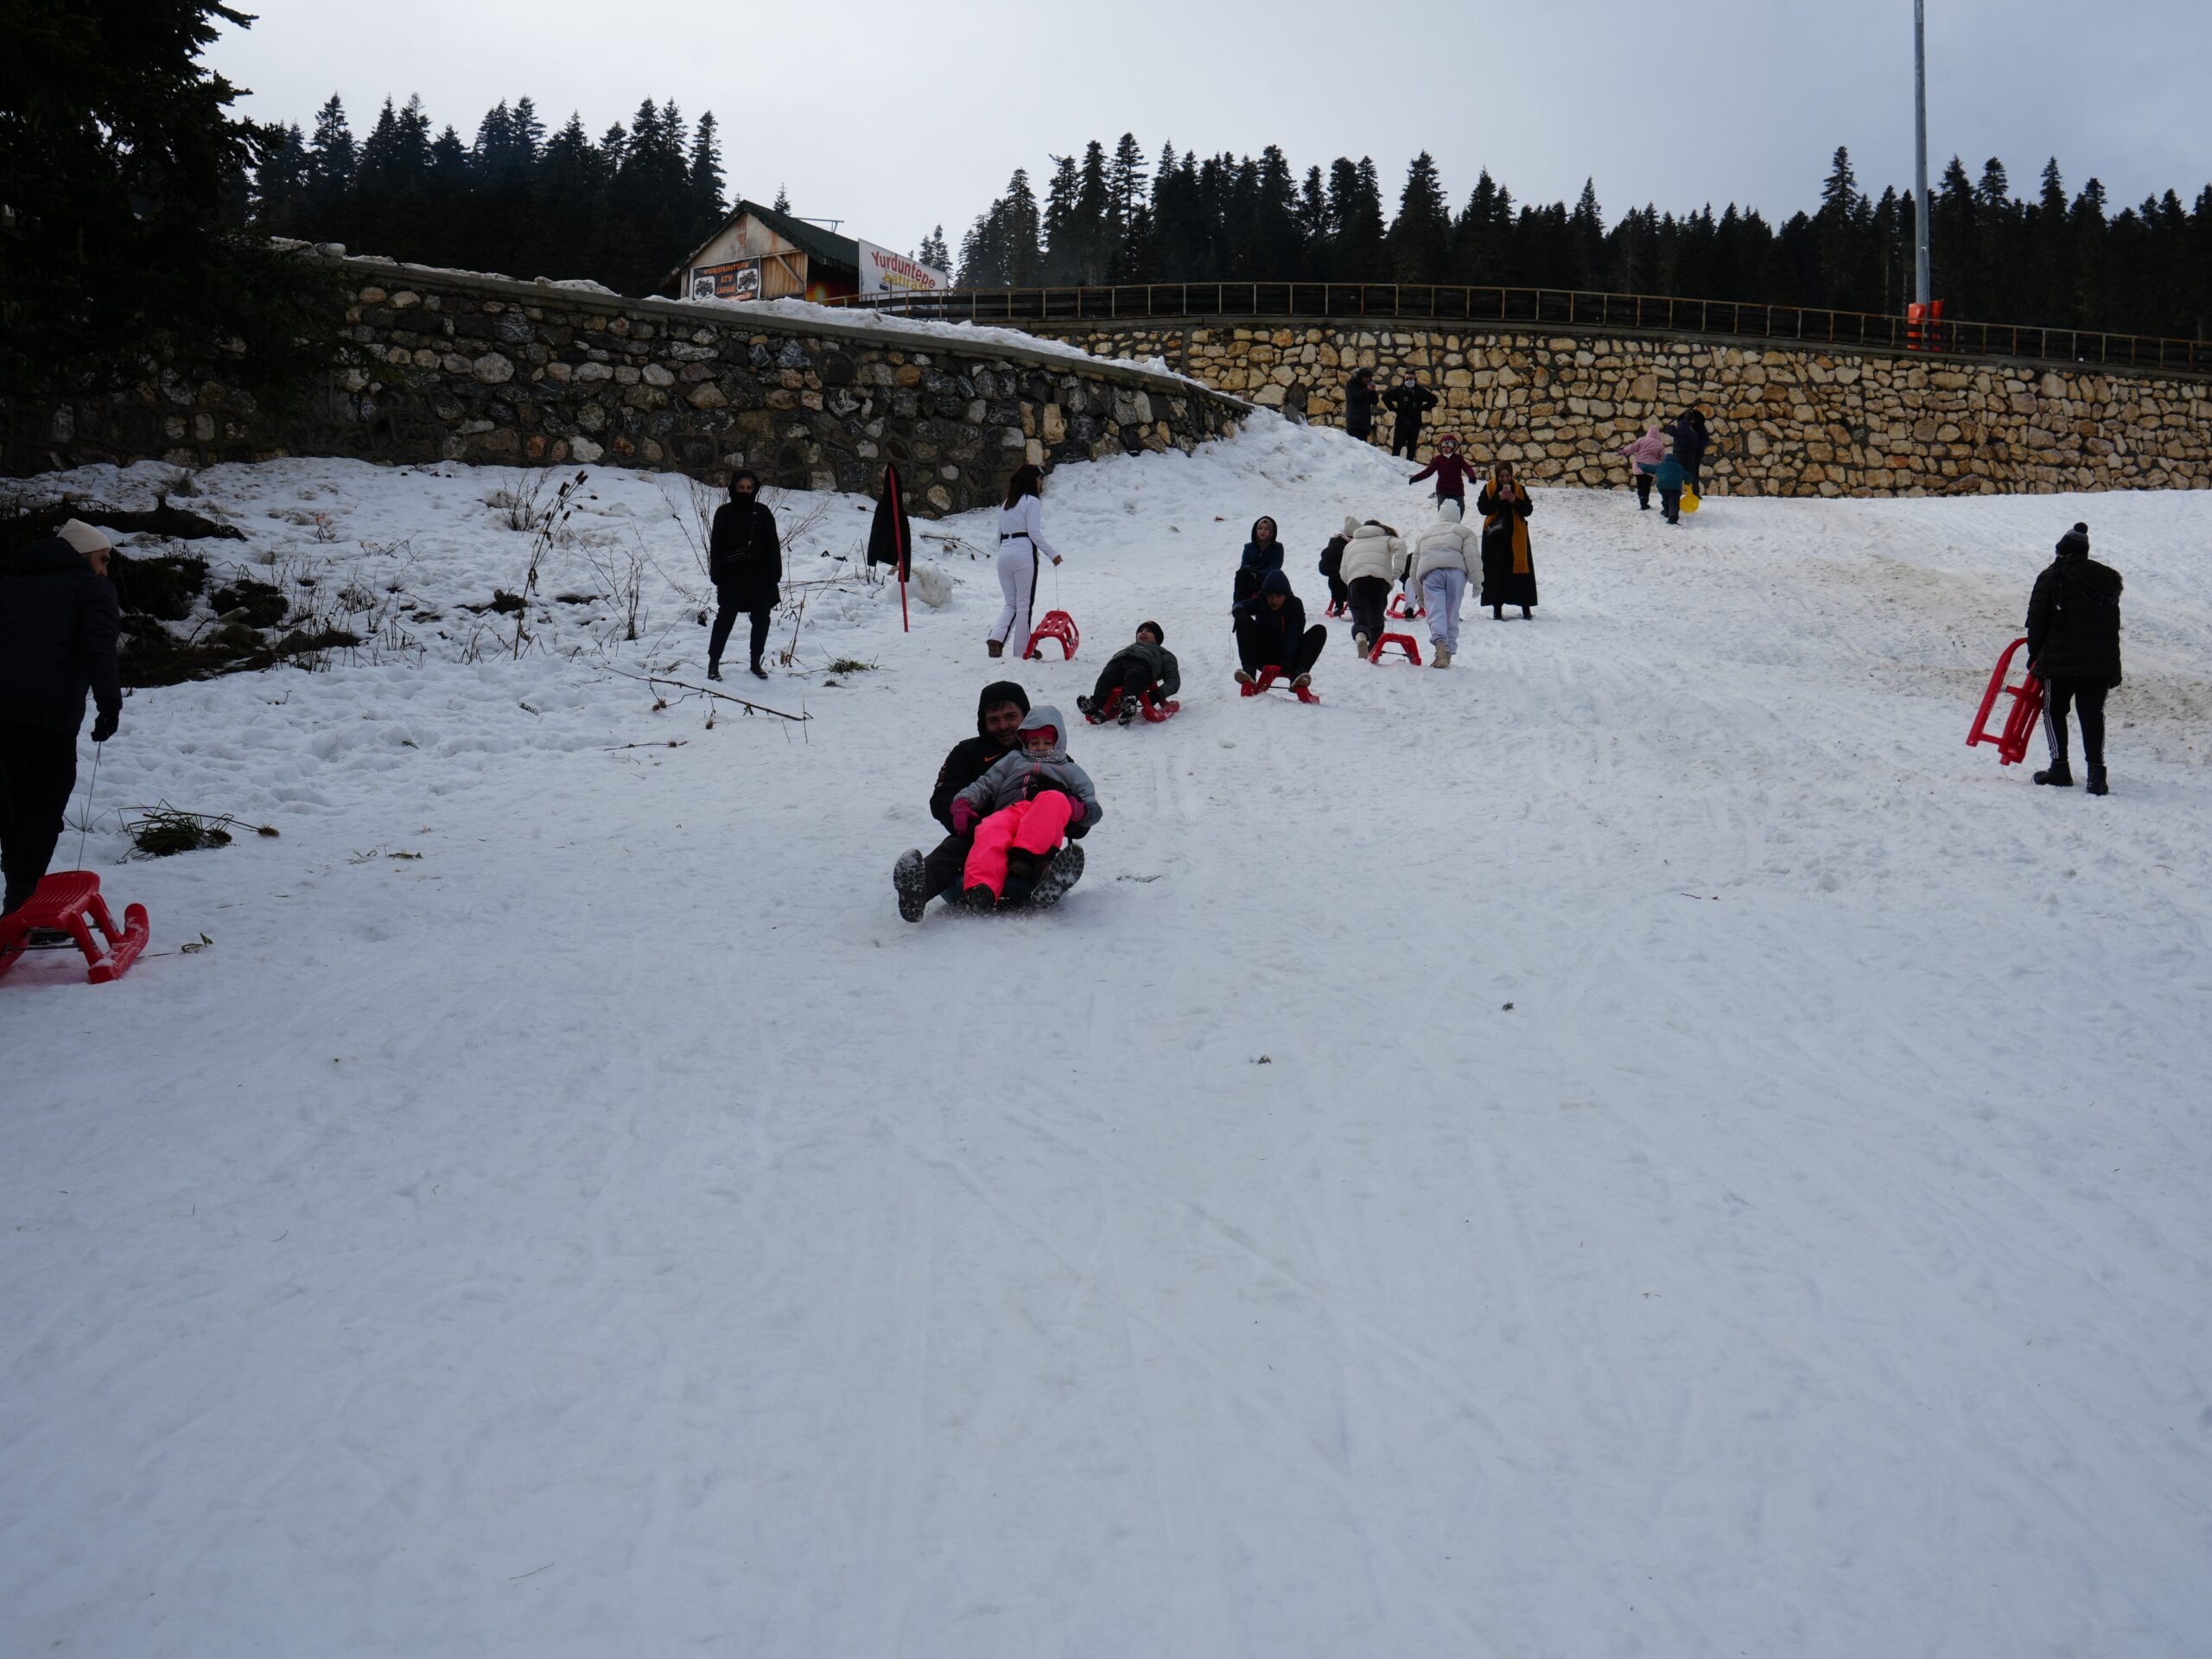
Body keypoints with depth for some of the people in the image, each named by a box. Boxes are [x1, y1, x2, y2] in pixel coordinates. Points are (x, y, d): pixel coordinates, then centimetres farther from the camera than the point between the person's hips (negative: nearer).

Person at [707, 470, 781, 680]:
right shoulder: (724, 513, 0)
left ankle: (756, 662, 21)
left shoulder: (763, 512, 4)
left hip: (760, 578, 2)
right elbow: (716, 546, -1)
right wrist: (717, 575, -8)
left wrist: (775, 574, -2)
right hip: (732, 578, -2)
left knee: (761, 620, 7)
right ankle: (713, 662, 9)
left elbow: (773, 545, 4)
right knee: (725, 619, 0)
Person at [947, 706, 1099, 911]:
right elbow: (984, 786, 26)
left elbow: (1094, 810, 22)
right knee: (991, 829, -36)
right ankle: (981, 888, -64)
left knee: (1055, 799, -35)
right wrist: (963, 802, 4)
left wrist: (1080, 809, -3)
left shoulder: (1071, 771, 36)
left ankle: (1021, 859, -55)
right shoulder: (1013, 761, 39)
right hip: (1008, 812, 0)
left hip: (1046, 827, 0)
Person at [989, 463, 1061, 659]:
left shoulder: (1006, 503, 18)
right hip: (1024, 553, -6)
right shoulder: (1032, 501, -4)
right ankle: (1024, 646, 4)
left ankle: (997, 638, -10)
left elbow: (1000, 533, 18)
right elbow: (1035, 532, -10)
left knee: (1011, 603, 11)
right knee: (1024, 602, 1)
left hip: (1004, 554, 6)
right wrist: (1052, 554, -6)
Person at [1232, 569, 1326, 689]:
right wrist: (1238, 610, -43)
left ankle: (1297, 673, -37)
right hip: (1263, 656, 1)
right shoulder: (1260, 601, 1)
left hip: (1287, 656, -1)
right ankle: (1249, 669, -32)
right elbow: (1240, 607, -17)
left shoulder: (1295, 604, -5)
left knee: (1320, 630, -20)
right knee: (1242, 618, -19)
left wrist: (1286, 661, -32)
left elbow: (1294, 635, -18)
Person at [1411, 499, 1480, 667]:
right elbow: (1472, 557, 6)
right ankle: (1448, 652, 2)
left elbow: (1414, 566, 32)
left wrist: (1420, 596, 36)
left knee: (1436, 611, -12)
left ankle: (1440, 643, -37)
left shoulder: (1423, 535, 34)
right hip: (1456, 570, -1)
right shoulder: (1464, 531, 24)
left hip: (1430, 573, 1)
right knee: (1452, 614, 6)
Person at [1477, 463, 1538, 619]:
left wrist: (1515, 501, -17)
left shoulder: (1518, 488, 4)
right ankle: (1497, 607, 4)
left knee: (1519, 570, 0)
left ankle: (1525, 606, 8)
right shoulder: (1489, 488, 1)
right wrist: (1498, 498, -20)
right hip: (1495, 536, -1)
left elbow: (1528, 509, 0)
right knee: (1497, 571, -2)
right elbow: (1482, 507, -9)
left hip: (1516, 535, 1)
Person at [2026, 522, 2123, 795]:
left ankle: (2059, 767, 4)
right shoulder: (2107, 578, 14)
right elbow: (2113, 624, 16)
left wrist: (2035, 655, 5)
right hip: (2102, 661, 4)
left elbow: (2037, 620, -5)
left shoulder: (2052, 576, -3)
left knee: (2054, 710, 9)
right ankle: (2096, 771, -3)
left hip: (2061, 659, -4)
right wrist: (2111, 664, 19)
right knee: (2092, 714, 8)